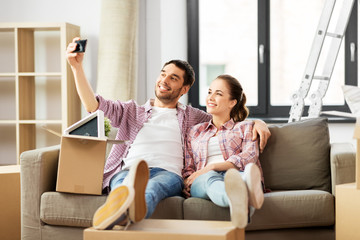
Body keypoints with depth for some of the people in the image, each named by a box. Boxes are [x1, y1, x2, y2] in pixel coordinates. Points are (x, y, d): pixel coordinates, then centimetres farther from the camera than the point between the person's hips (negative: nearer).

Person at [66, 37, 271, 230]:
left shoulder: (192, 117, 33)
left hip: (168, 173, -1)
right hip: (126, 172, 1)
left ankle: (127, 209, -78)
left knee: (153, 187, -42)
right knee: (125, 181, -41)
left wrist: (257, 122, 13)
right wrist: (77, 66, 7)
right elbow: (93, 104, 17)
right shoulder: (131, 111, 31)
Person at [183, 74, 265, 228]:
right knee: (211, 179, -40)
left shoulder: (245, 127, 24)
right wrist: (187, 183, -1)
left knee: (234, 175, -40)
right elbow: (188, 169, 25)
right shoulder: (195, 131, 33)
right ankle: (237, 199, -77)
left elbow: (249, 156, 3)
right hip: (201, 182, 0)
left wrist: (212, 167, -10)